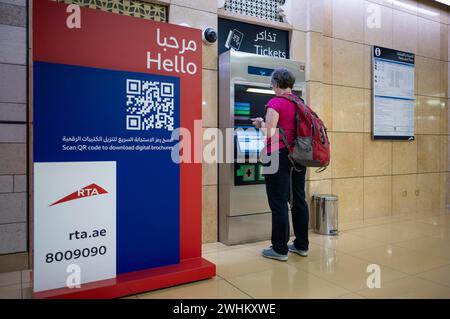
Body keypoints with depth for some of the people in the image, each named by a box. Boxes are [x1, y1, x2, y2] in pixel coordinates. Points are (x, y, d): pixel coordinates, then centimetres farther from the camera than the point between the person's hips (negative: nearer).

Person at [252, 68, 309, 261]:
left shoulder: (275, 103, -11)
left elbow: (269, 134, -17)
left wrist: (260, 124, 4)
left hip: (279, 156, -7)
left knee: (279, 202, 0)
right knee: (298, 199, 13)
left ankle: (280, 249, 8)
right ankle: (302, 245, 24)